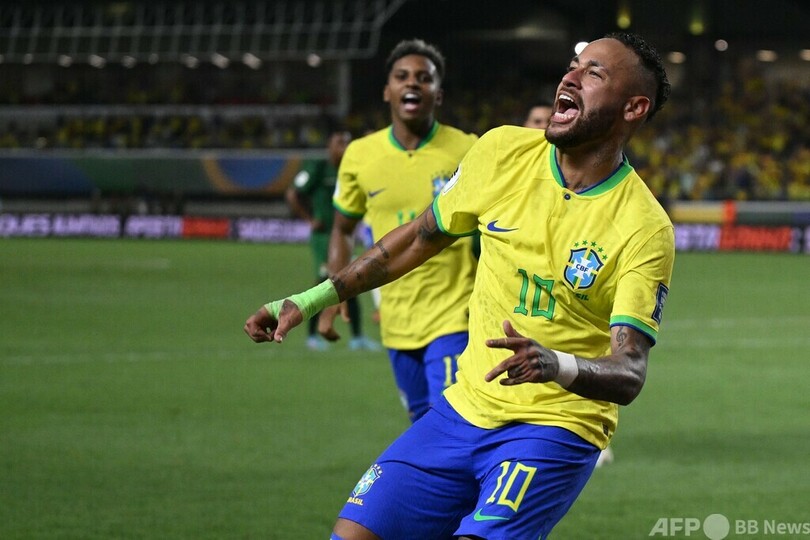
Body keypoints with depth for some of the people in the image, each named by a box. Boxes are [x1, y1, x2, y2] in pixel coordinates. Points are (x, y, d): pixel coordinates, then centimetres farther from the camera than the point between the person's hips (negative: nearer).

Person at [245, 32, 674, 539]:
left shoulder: (646, 229, -15)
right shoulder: (502, 151, -2)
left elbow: (629, 374, -19)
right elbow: (421, 237, 13)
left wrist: (558, 365, -40)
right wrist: (310, 300, 12)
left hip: (556, 431, -5)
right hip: (465, 408, 5)